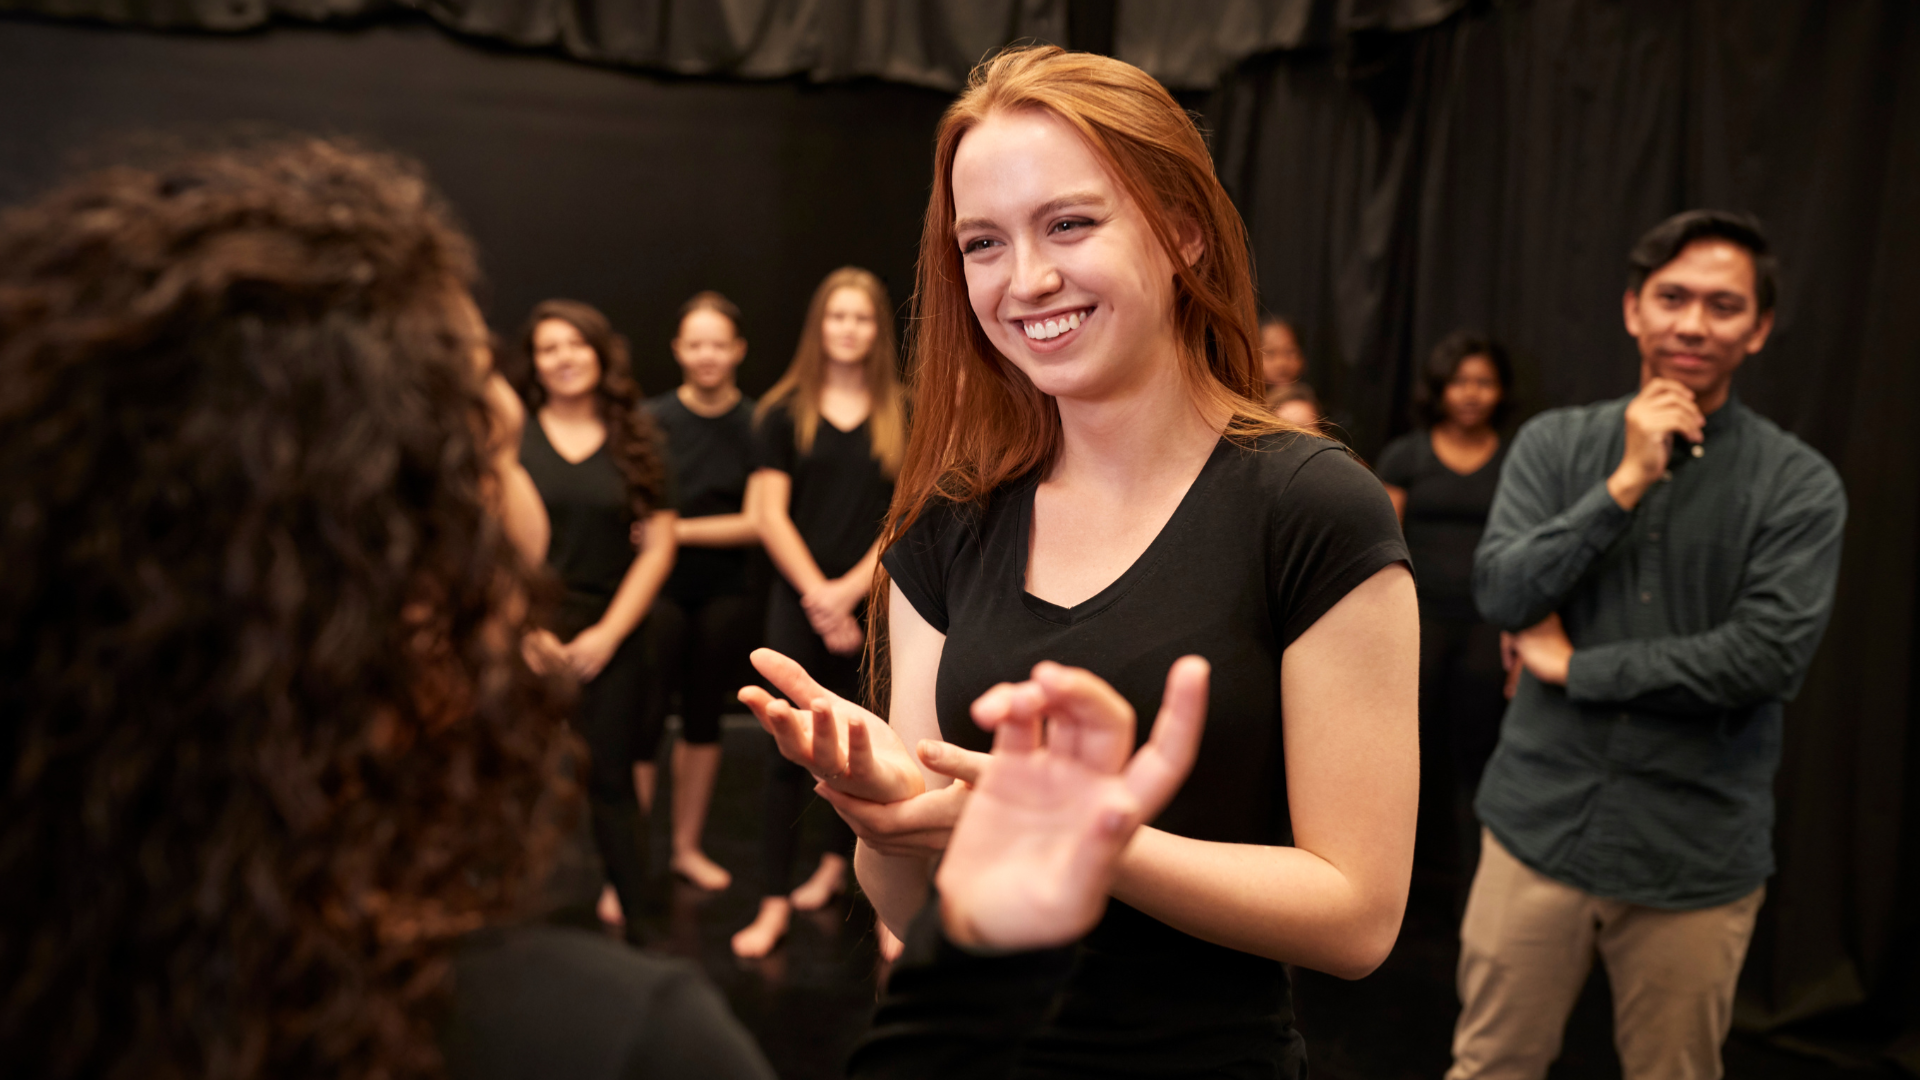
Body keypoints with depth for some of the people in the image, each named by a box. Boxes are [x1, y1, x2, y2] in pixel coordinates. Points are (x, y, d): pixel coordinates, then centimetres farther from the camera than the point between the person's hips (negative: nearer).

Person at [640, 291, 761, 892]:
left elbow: (760, 522, -6)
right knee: (643, 717, -7)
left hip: (726, 593, 2)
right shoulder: (651, 421, -4)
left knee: (703, 717, 14)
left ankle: (687, 846, 30)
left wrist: (680, 530, -12)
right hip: (659, 589, -2)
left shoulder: (758, 425, -1)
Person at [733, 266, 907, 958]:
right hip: (799, 601, -1)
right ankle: (774, 904, 5)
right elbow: (770, 515, -1)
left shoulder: (901, 415, 5)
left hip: (874, 601, 1)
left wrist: (851, 588, -9)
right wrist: (818, 595, -8)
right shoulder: (785, 412, 3)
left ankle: (836, 863, 29)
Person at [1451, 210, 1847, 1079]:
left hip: (1697, 856, -1)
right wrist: (1626, 484, -17)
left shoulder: (1800, 483, -5)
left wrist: (1576, 667, -10)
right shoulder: (1554, 444, 1)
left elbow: (1769, 656, -16)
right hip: (1541, 823, 1)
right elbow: (1500, 595, -9)